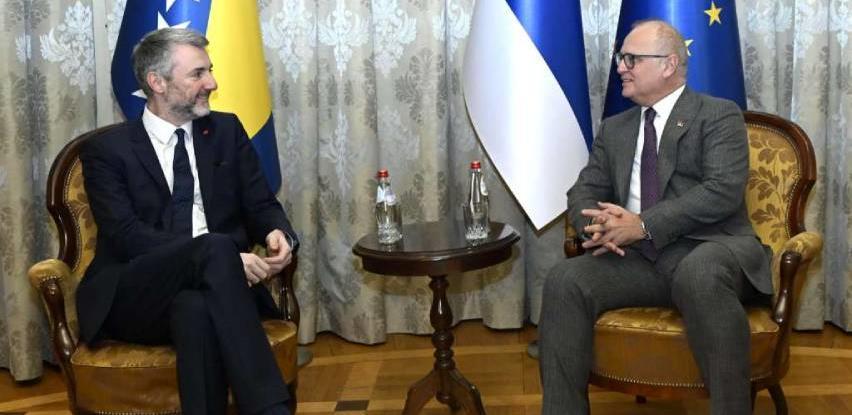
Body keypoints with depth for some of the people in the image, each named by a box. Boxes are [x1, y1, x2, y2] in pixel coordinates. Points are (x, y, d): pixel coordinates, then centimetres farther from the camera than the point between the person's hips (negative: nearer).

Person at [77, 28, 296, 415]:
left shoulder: (226, 130, 14)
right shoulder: (106, 149, 2)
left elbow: (261, 205, 12)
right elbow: (128, 237, -11)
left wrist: (277, 234, -15)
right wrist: (220, 255, -24)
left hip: (209, 287, 3)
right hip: (134, 299, -2)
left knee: (197, 309, -37)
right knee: (216, 248, -35)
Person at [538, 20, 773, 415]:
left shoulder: (719, 115, 3)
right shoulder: (614, 129, 21)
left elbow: (724, 190, -11)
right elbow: (584, 192, 16)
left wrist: (644, 225, -19)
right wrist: (597, 225, -10)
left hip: (708, 249, -4)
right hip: (638, 256, 4)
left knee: (700, 274, -39)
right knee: (565, 280, -23)